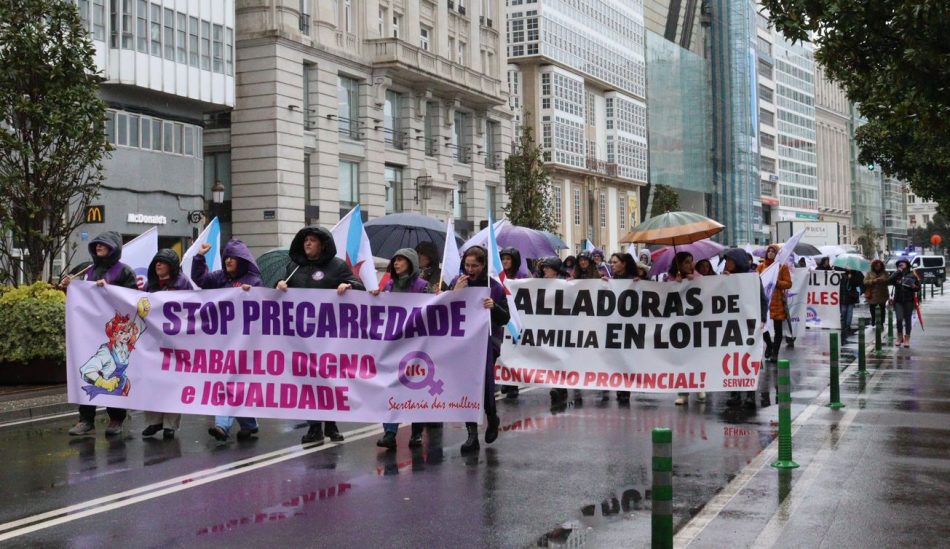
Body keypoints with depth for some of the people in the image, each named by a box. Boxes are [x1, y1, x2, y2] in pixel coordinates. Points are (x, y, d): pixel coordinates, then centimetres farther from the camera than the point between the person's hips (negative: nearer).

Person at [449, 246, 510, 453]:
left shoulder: (494, 287, 0)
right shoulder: (457, 283, 4)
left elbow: (505, 318, 1)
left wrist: (494, 307, -19)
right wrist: (456, 293, -14)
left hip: (487, 343, -2)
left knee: (485, 384, -5)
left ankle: (492, 418, 27)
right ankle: (472, 434, 6)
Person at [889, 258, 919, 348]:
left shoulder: (912, 275, 2)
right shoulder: (896, 275, 4)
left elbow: (918, 287, 6)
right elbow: (889, 282, -14)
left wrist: (915, 287, -16)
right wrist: (897, 272, -14)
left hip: (909, 300, 0)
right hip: (898, 301, 0)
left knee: (907, 319, 5)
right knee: (899, 319, -6)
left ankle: (907, 339, 15)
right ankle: (899, 337, 13)